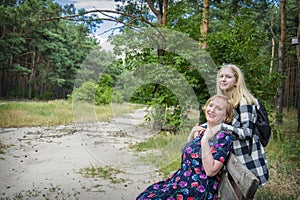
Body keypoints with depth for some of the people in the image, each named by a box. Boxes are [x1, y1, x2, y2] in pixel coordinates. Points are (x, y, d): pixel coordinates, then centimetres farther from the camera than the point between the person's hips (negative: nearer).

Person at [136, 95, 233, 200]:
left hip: (198, 190, -8)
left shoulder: (224, 137, -12)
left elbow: (210, 171, -21)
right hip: (182, 181, 8)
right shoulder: (203, 131, 10)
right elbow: (186, 156, 19)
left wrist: (205, 140, -23)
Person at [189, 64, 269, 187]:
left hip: (248, 160, -7)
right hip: (232, 157, 7)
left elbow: (247, 132, -22)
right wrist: (199, 129, -4)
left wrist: (221, 126, -27)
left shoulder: (244, 101, -16)